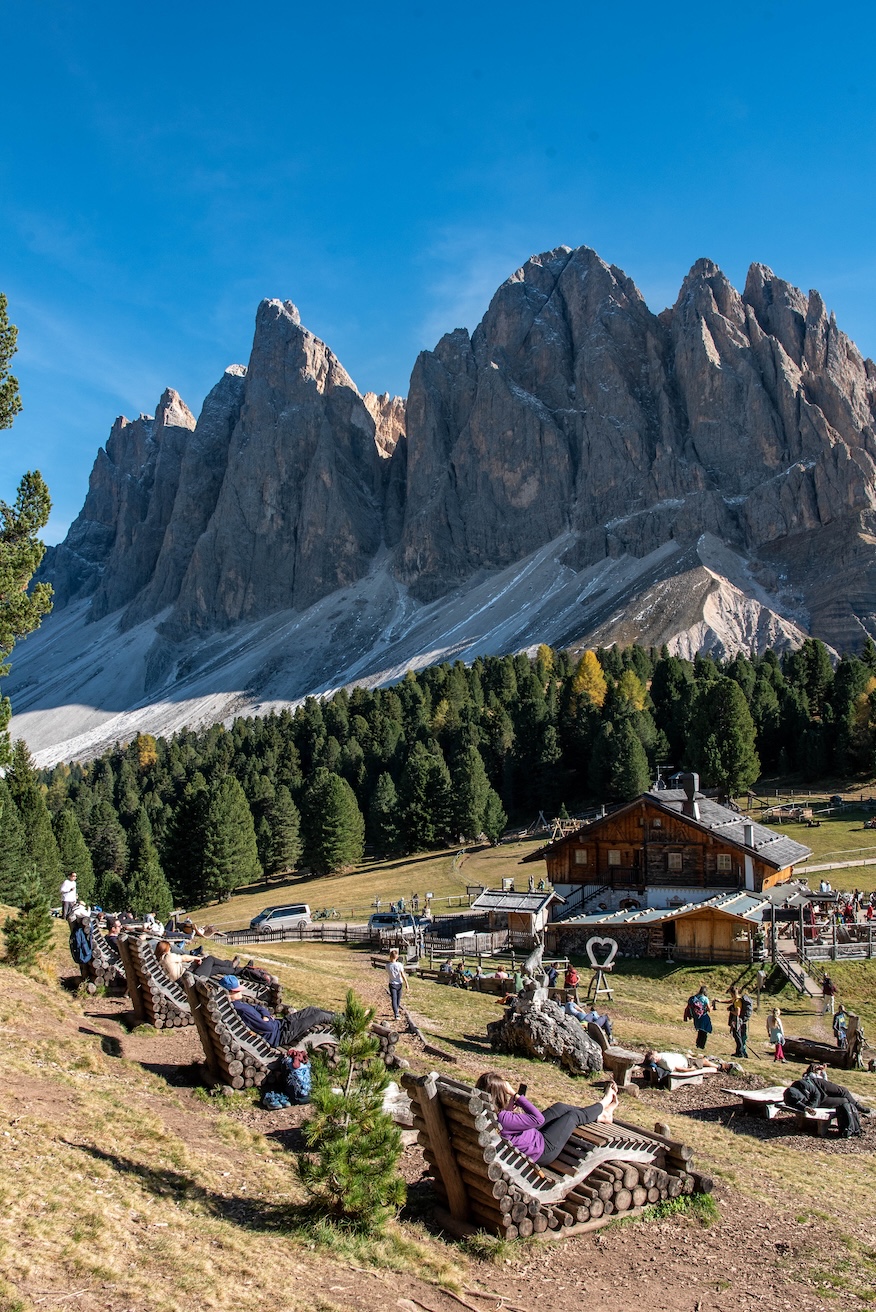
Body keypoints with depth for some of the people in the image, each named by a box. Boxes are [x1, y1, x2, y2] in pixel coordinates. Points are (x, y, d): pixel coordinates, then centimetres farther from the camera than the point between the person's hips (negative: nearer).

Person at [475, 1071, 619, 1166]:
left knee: (559, 1107, 15)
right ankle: (602, 1105, 41)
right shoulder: (503, 1119, -41)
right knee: (572, 1115, 10)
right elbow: (538, 1118, -32)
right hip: (542, 1150, -8)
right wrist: (515, 1095, -31)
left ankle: (600, 1116, 38)